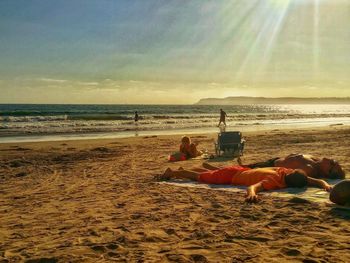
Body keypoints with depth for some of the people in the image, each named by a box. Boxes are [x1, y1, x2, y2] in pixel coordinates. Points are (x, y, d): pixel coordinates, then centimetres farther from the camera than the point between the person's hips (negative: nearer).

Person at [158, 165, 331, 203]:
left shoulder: (287, 173, -20)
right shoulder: (273, 182, -40)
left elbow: (313, 180, -12)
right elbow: (252, 187, -56)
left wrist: (325, 185, -31)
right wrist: (251, 194, -78)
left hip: (241, 171, 7)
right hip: (232, 175, -7)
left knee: (211, 173, 32)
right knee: (200, 177, 15)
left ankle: (181, 172, 55)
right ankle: (172, 172, 38)